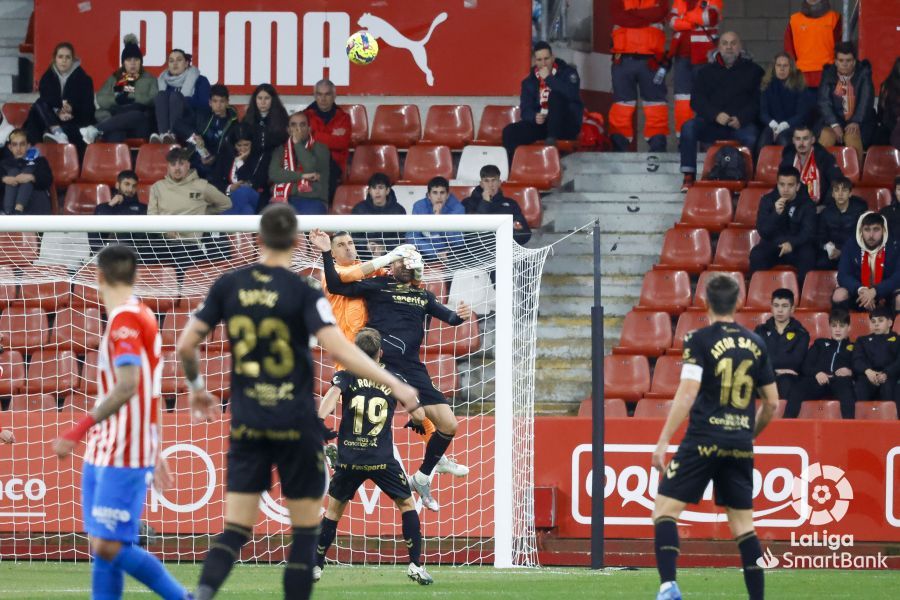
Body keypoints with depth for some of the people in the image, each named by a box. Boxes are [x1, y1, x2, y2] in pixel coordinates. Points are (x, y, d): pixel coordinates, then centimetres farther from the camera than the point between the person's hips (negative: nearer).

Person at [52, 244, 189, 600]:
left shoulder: (125, 319, -13)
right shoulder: (142, 316, 16)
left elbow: (128, 387, -24)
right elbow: (146, 393, 23)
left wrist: (78, 432, -26)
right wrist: (155, 453, 28)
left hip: (124, 456, -9)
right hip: (104, 453, 9)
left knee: (109, 546, -11)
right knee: (101, 546, 5)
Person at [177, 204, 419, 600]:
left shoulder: (228, 286, 1)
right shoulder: (303, 292, -10)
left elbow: (186, 346, 3)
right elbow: (339, 349, -21)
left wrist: (196, 387, 22)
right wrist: (393, 384, -17)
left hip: (247, 426, 3)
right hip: (296, 426, -3)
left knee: (236, 528, 3)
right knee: (305, 531, 8)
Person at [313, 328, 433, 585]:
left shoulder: (346, 376, 4)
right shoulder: (395, 379, 6)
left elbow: (333, 394, -18)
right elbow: (419, 415, 7)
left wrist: (318, 422, -30)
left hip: (349, 458, 0)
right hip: (382, 459, 0)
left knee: (333, 509, 16)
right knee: (406, 504, 16)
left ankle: (316, 566, 15)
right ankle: (415, 565, 6)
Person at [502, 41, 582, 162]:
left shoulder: (567, 72, -1)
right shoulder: (529, 82, 10)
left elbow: (571, 93, -22)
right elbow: (525, 109, 4)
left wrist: (548, 79, -23)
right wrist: (534, 117, -20)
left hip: (567, 125, -4)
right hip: (542, 124, 4)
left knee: (555, 96, -31)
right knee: (510, 132, -17)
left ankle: (552, 139, -35)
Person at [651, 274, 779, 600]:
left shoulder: (700, 340, -6)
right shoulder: (755, 344, 9)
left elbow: (687, 393, -15)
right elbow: (772, 403, 13)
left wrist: (663, 441, -13)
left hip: (704, 440, -5)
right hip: (740, 445, 5)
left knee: (665, 508, -2)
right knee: (743, 522, 11)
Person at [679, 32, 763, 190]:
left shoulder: (753, 70, 13)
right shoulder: (707, 71, 18)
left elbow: (758, 100, 3)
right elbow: (696, 101, 7)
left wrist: (741, 119, -14)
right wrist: (716, 115, -12)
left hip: (742, 123, -2)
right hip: (711, 123, 2)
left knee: (751, 137, -35)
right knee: (688, 128, -27)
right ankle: (688, 178, -26)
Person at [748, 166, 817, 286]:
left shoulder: (806, 204, -3)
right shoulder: (767, 200, -1)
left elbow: (808, 232, -11)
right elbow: (763, 232, -8)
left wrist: (792, 243, -31)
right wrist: (776, 213, -26)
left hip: (797, 246, -1)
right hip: (772, 246, 1)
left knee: (808, 255, -34)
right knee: (756, 255, -31)